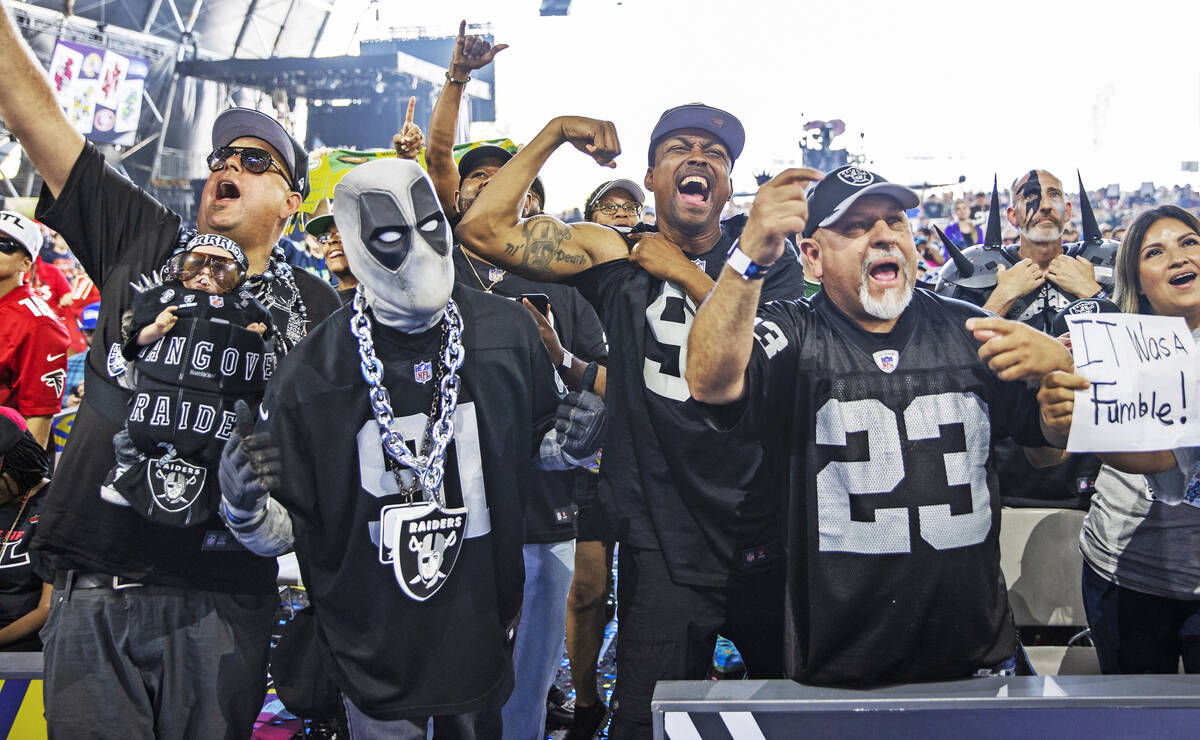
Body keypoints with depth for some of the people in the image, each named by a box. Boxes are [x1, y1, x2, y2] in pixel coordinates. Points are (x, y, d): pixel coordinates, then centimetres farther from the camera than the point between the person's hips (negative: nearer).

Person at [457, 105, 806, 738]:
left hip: (767, 538, 2)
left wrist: (684, 273, -11)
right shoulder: (616, 257, 2)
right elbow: (482, 228, -6)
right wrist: (555, 131, -2)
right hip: (663, 547, -1)